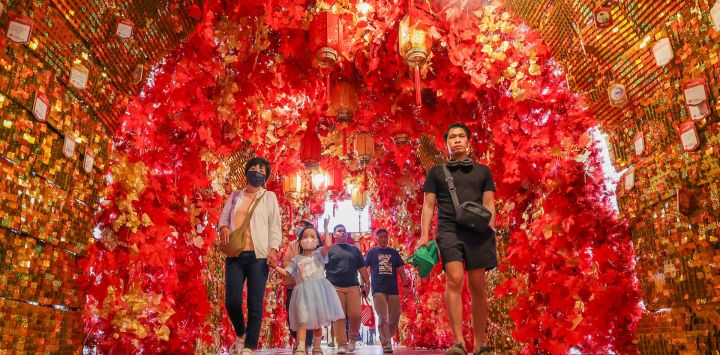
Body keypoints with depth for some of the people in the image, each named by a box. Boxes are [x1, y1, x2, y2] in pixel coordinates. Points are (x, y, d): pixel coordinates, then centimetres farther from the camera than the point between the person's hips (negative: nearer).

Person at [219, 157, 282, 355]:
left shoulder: (269, 197, 9)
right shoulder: (235, 196, 18)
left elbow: (275, 225, 3)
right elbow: (224, 216, 21)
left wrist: (273, 249, -11)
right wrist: (224, 227, -4)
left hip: (258, 256, -2)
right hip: (235, 255, 3)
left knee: (255, 304, -4)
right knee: (232, 301, -3)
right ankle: (241, 334, 25)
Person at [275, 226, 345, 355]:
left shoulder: (319, 254, 5)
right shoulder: (296, 259, 13)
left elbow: (328, 245, -14)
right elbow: (286, 273, 12)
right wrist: (275, 266, 0)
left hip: (318, 290, -1)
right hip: (303, 292, 1)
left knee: (318, 321, 8)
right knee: (302, 321, -11)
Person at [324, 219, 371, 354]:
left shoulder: (354, 250, 17)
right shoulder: (329, 250, 9)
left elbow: (362, 268, 16)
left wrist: (366, 283, 7)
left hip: (353, 286, 2)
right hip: (335, 287, -2)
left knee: (355, 315, -9)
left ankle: (352, 338, 16)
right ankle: (341, 344, -1)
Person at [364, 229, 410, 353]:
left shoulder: (394, 252, 13)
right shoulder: (371, 252, 8)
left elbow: (400, 269, 10)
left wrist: (405, 284, 1)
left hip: (393, 289, 3)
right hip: (378, 289, -3)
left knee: (395, 316, 4)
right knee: (383, 318, -6)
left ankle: (386, 337, 26)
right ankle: (386, 344, -3)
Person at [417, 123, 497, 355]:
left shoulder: (482, 171, 20)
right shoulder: (436, 172, 17)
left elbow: (489, 204, 13)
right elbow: (428, 205, 11)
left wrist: (490, 229, -5)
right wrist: (424, 235, -1)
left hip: (477, 232, 1)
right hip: (449, 231, -1)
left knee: (477, 287, 1)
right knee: (454, 280, -19)